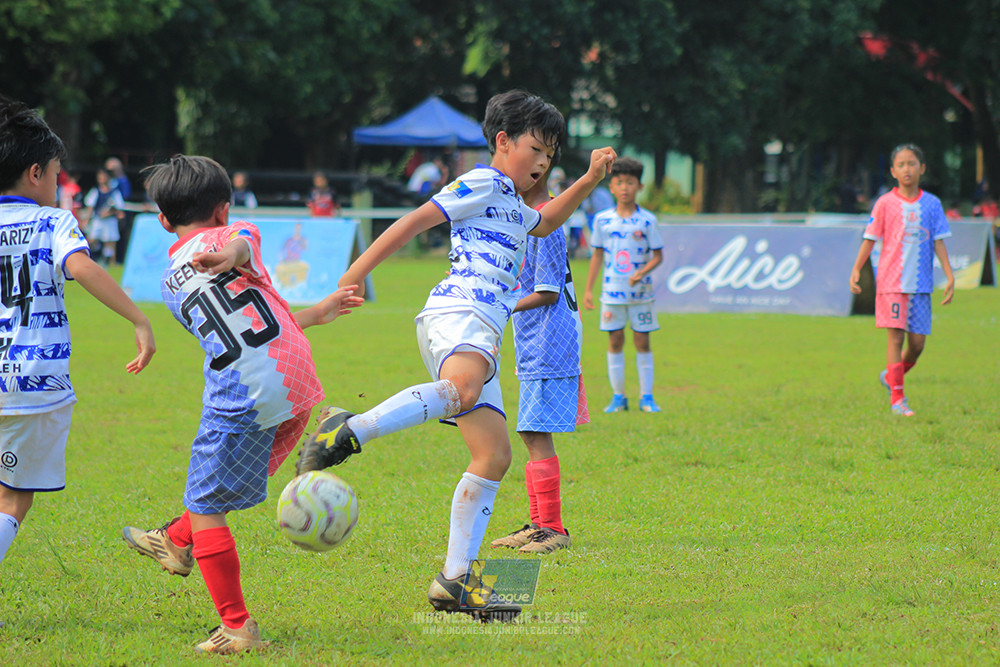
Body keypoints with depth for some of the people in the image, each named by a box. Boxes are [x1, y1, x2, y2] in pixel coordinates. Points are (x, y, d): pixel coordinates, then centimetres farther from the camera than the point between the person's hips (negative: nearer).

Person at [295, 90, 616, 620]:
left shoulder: (513, 207, 35)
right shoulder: (481, 184, 5)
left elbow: (545, 223, 55)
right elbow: (416, 220, -2)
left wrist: (590, 179, 44)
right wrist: (359, 270, -9)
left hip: (482, 336, 10)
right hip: (457, 313, -10)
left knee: (495, 454, 1)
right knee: (462, 391, -42)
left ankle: (455, 580, 0)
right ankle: (347, 432, -43)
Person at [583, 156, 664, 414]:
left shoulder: (647, 221, -3)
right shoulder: (602, 220, 3)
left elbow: (658, 255, 0)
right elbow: (597, 255, 9)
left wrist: (642, 272, -19)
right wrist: (588, 289, 7)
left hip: (640, 289, -1)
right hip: (612, 289, 1)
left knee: (642, 340, 2)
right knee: (615, 340, 3)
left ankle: (646, 396, 9)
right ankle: (618, 396, 11)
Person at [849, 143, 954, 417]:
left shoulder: (931, 204, 6)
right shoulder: (885, 203, -1)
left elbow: (938, 242, 8)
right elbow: (870, 239, 2)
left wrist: (950, 276, 2)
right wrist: (856, 269, -6)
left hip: (921, 283, 3)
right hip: (891, 280, -3)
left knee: (917, 342, 3)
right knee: (896, 336, -9)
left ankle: (891, 376, 31)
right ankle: (897, 398, -5)